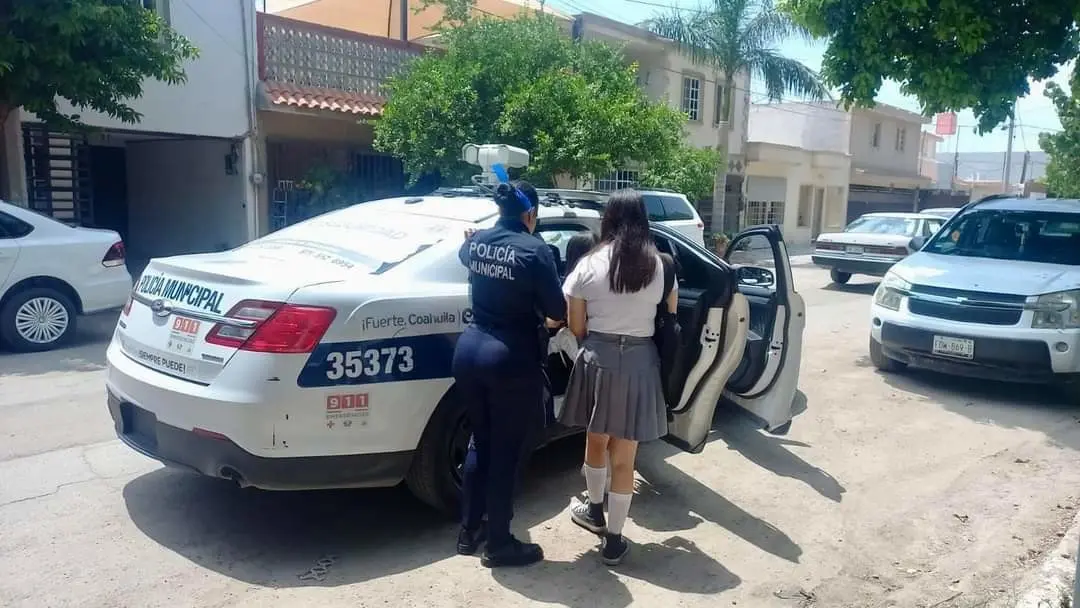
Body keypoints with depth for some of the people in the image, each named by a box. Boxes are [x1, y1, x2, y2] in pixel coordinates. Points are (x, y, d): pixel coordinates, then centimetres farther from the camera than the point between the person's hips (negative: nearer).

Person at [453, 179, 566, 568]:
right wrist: (540, 316, 13)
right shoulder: (534, 250, -13)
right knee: (505, 452, 6)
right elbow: (557, 313, -10)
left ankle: (468, 532, 30)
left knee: (480, 443, 20)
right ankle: (498, 544, 19)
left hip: (469, 350, 7)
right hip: (512, 360, -6)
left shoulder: (475, 242, 5)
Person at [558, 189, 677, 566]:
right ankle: (614, 541, 17)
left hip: (598, 360, 0)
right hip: (640, 363, 0)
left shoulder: (589, 265, -5)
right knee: (623, 457, 8)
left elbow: (576, 326, -1)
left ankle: (595, 512, 42)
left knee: (596, 440, 23)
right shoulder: (661, 265, -2)